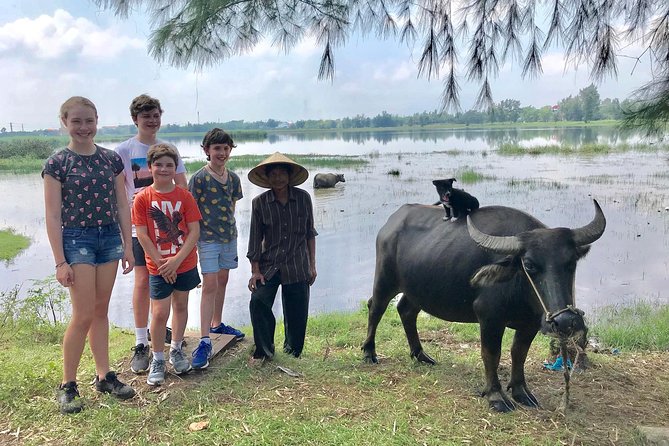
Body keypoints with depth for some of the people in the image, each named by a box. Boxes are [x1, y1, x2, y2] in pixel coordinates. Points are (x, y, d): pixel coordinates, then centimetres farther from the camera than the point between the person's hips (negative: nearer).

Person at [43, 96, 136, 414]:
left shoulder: (111, 159, 5)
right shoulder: (57, 164, -6)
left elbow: (122, 206, 8)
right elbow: (53, 216, -8)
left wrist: (127, 247, 6)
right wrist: (60, 261, -11)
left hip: (110, 237, 4)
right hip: (77, 240, -4)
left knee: (101, 311, 12)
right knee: (83, 315, -5)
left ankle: (104, 376, 22)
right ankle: (67, 385, 10)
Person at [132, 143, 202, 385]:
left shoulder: (185, 196, -3)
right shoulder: (143, 198, -7)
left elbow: (194, 231, -7)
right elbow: (142, 235, -8)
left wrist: (176, 260, -15)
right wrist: (160, 262, -12)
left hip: (185, 263, 2)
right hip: (158, 267, -2)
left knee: (181, 306, 15)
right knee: (159, 313, -3)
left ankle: (176, 350, 33)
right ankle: (157, 360, 14)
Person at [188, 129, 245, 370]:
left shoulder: (233, 178, 6)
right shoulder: (199, 178, -11)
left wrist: (229, 227, 12)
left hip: (229, 236, 6)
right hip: (208, 238, -6)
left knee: (222, 281, 17)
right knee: (210, 285, -11)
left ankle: (217, 323, 35)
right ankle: (205, 340, -10)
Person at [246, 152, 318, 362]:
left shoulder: (303, 198, -1)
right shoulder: (260, 203, -3)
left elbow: (309, 233, 7)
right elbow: (255, 239, 1)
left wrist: (312, 265, 8)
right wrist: (255, 271, -3)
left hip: (297, 267, 1)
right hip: (268, 265, 0)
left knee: (297, 314, 5)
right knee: (258, 301, -19)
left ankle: (292, 352, 28)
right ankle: (264, 351, 1)